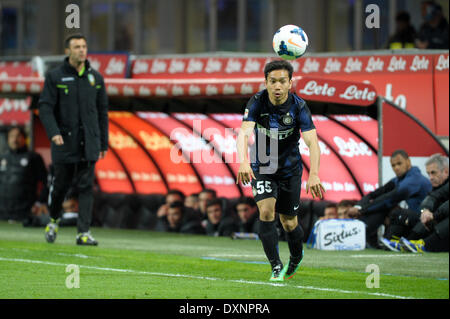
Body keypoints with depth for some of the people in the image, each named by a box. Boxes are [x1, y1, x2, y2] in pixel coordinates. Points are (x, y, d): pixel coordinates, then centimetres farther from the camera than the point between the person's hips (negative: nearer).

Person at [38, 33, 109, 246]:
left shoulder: (95, 78, 9)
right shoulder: (55, 77, -1)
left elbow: (102, 111, 13)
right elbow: (45, 107, -6)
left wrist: (104, 143, 12)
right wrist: (53, 132, -21)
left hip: (89, 143, 2)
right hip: (64, 141, -2)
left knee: (86, 186, -6)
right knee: (61, 184, 7)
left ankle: (84, 233, -9)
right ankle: (53, 220, 33)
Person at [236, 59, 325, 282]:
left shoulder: (298, 107, -18)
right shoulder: (257, 102, -17)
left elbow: (312, 142, -27)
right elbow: (244, 132, -31)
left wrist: (314, 175, -42)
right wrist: (244, 162, -50)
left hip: (290, 169, 0)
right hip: (262, 167, 0)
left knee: (289, 223, 7)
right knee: (266, 212, -20)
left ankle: (296, 259, 38)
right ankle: (276, 267, -11)